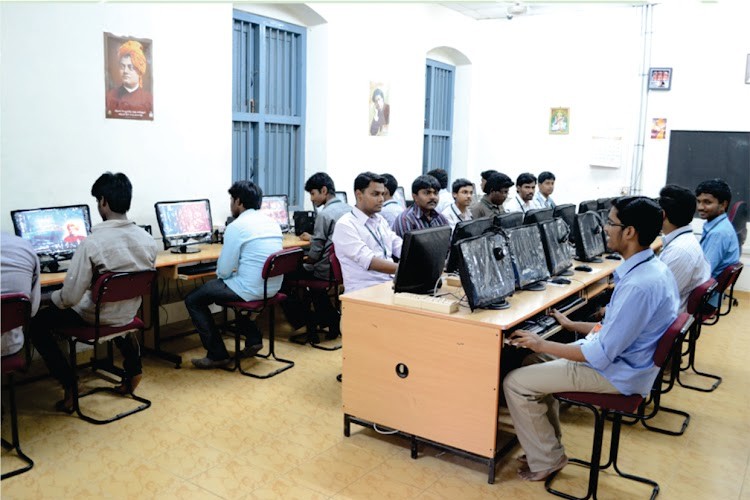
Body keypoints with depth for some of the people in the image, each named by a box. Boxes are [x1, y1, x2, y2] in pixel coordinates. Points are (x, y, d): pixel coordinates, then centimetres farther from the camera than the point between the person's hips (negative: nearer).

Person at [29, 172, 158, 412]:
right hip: (130, 314, 6)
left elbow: (69, 298, -23)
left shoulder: (92, 243, -27)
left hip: (95, 319, -5)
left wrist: (43, 297, -1)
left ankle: (69, 387, 10)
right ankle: (133, 367, 33)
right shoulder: (148, 240, -10)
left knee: (36, 322, 15)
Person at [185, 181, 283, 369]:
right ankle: (253, 339, 30)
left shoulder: (236, 227, -14)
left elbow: (224, 271, -13)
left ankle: (217, 355, 8)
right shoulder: (272, 222, 8)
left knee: (193, 300, 6)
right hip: (273, 287, 8)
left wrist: (219, 273, 10)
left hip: (251, 290, -8)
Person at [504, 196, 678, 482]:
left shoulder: (638, 286, -31)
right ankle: (548, 445, 24)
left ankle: (546, 460, 11)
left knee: (515, 383, -8)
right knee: (536, 363, 18)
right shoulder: (653, 267, 1)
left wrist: (542, 345, -18)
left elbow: (601, 355, -27)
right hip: (625, 358, 10)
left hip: (616, 374, -10)